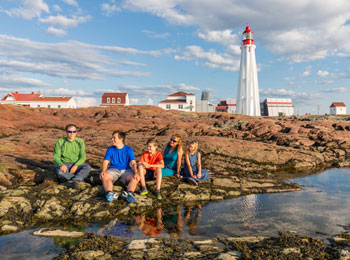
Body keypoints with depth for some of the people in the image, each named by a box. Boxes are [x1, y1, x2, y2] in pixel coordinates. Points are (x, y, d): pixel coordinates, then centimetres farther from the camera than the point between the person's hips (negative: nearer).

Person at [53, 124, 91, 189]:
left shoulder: (80, 142, 4)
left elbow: (83, 157, -1)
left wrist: (75, 166, -20)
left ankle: (74, 181, -44)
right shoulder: (60, 142, 1)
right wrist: (61, 164, -26)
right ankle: (80, 178, -24)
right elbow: (56, 156, -5)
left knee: (87, 167, -30)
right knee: (59, 172, -37)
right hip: (64, 165, -1)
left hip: (76, 165, 1)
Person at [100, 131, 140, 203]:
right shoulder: (110, 149, 7)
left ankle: (130, 193, -55)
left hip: (125, 170, -1)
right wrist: (103, 171, -22)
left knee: (136, 178, -31)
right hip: (113, 170, 1)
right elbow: (106, 162, 0)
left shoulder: (129, 149, 2)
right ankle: (109, 193, -55)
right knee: (104, 177, -32)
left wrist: (136, 172, -27)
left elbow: (133, 163, -7)